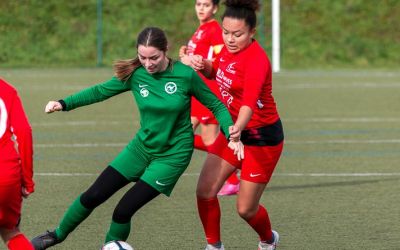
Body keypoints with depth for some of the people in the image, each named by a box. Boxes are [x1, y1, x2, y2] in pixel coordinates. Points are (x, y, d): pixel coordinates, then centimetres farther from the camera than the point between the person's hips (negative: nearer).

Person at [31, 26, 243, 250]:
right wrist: (64, 104, -9)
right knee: (93, 196, 4)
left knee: (124, 210, -12)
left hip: (172, 155, -4)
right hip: (142, 147, 4)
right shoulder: (135, 74, -11)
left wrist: (231, 134, -22)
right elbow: (100, 91, 2)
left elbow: (215, 105, -7)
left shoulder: (185, 74, -19)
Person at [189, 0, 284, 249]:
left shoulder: (256, 60, -28)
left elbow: (249, 102, -44)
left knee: (246, 209, 2)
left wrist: (237, 129, -63)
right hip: (233, 129, 7)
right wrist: (203, 64, -4)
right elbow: (215, 72, 20)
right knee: (205, 191, -5)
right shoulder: (229, 49, -3)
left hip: (262, 137, -7)